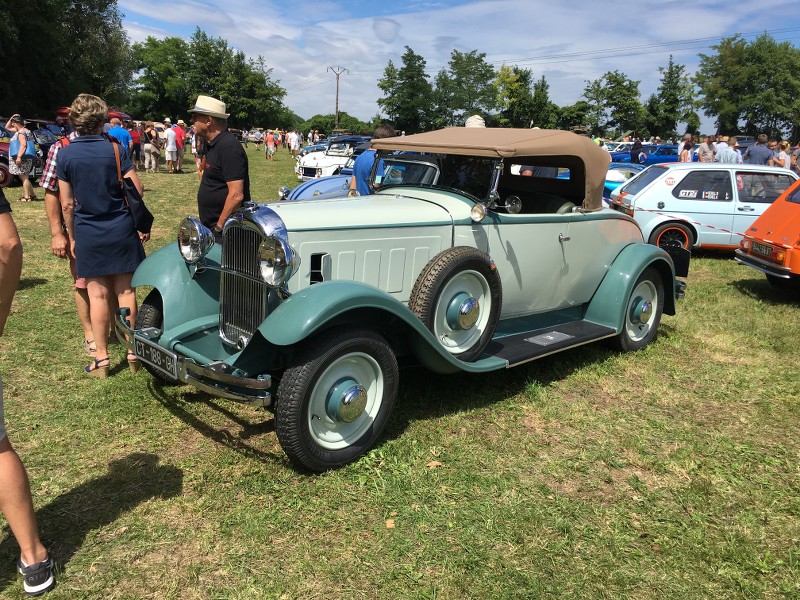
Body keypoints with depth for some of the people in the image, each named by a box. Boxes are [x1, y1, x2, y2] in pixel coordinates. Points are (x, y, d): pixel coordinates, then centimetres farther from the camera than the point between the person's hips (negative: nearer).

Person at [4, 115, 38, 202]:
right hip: (22, 158, 10)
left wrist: (19, 157, -28)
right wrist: (11, 118, 17)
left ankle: (26, 197, -9)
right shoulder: (20, 130, 19)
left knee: (23, 177, -9)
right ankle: (32, 195, 15)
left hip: (22, 158, -10)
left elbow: (23, 145, -23)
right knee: (24, 177, 13)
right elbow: (7, 127, 31)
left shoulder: (21, 132, -12)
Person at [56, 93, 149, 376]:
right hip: (121, 231, 0)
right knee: (126, 291, 7)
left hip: (88, 234, 0)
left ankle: (101, 358, 10)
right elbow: (137, 191, -7)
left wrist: (72, 237, 10)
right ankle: (133, 353, 14)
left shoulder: (65, 155, -2)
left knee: (98, 294, 6)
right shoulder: (115, 148, -4)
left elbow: (67, 204, -1)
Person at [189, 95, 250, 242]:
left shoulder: (229, 147, -18)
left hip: (225, 232, -9)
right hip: (211, 228, 9)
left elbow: (236, 195, -24)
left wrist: (219, 228, -20)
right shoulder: (213, 145, 13)